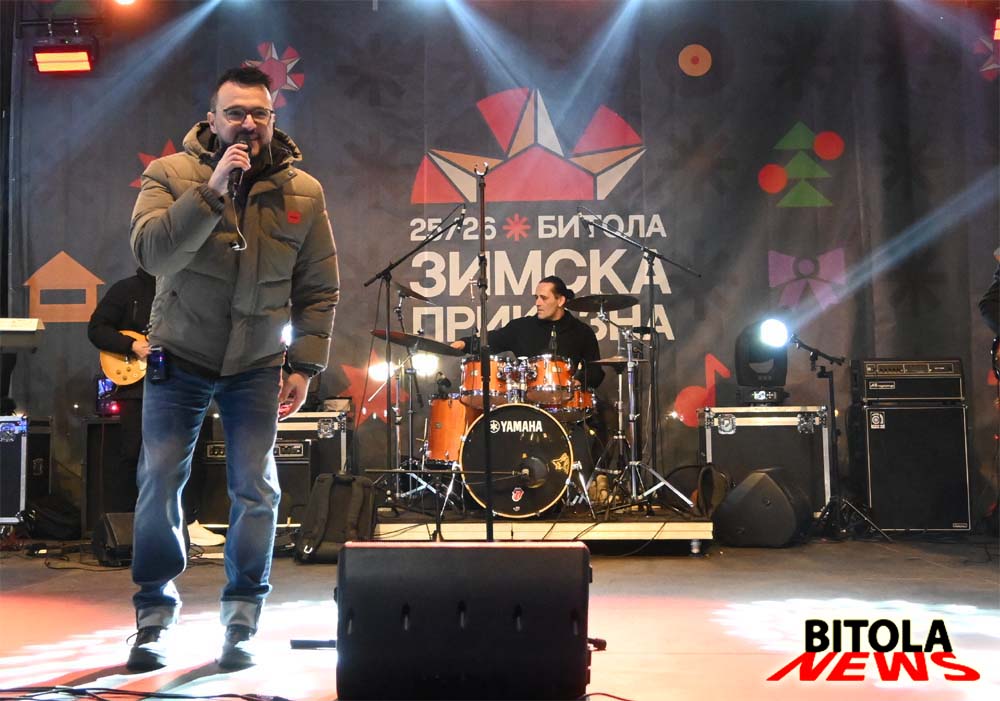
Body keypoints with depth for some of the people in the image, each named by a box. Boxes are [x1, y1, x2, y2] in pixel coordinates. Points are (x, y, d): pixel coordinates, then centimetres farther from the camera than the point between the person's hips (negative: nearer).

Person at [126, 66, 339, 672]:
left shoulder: (303, 192, -2)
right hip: (180, 355, 0)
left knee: (256, 490, -3)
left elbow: (320, 290, 1)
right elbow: (153, 252, -25)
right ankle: (155, 616, 15)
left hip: (258, 364, 1)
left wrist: (305, 365, -5)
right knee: (160, 482, 0)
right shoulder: (172, 175, -7)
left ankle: (242, 622, 11)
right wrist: (213, 189, -31)